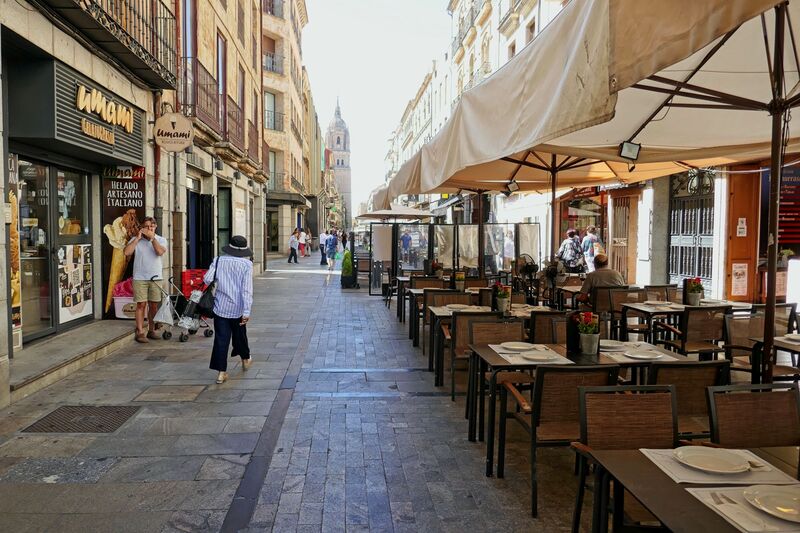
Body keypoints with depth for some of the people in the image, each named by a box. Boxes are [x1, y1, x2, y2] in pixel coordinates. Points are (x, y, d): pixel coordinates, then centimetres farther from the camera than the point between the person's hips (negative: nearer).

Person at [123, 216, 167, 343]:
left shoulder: (161, 240, 6)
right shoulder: (135, 240, 4)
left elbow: (160, 252, -14)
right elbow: (127, 252, -13)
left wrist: (152, 238, -13)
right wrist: (138, 238, -11)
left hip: (155, 277, 2)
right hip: (140, 278, -2)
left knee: (154, 305, 7)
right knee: (141, 304, -4)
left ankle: (151, 330, 18)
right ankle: (140, 332, -1)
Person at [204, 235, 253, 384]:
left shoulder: (218, 260, -1)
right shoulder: (247, 264, -7)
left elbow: (207, 279, -8)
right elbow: (247, 289, -14)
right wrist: (246, 312, -16)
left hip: (221, 307, 1)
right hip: (238, 308, -1)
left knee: (221, 339, 2)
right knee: (240, 335, 20)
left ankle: (221, 372, 1)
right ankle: (245, 359, 42)